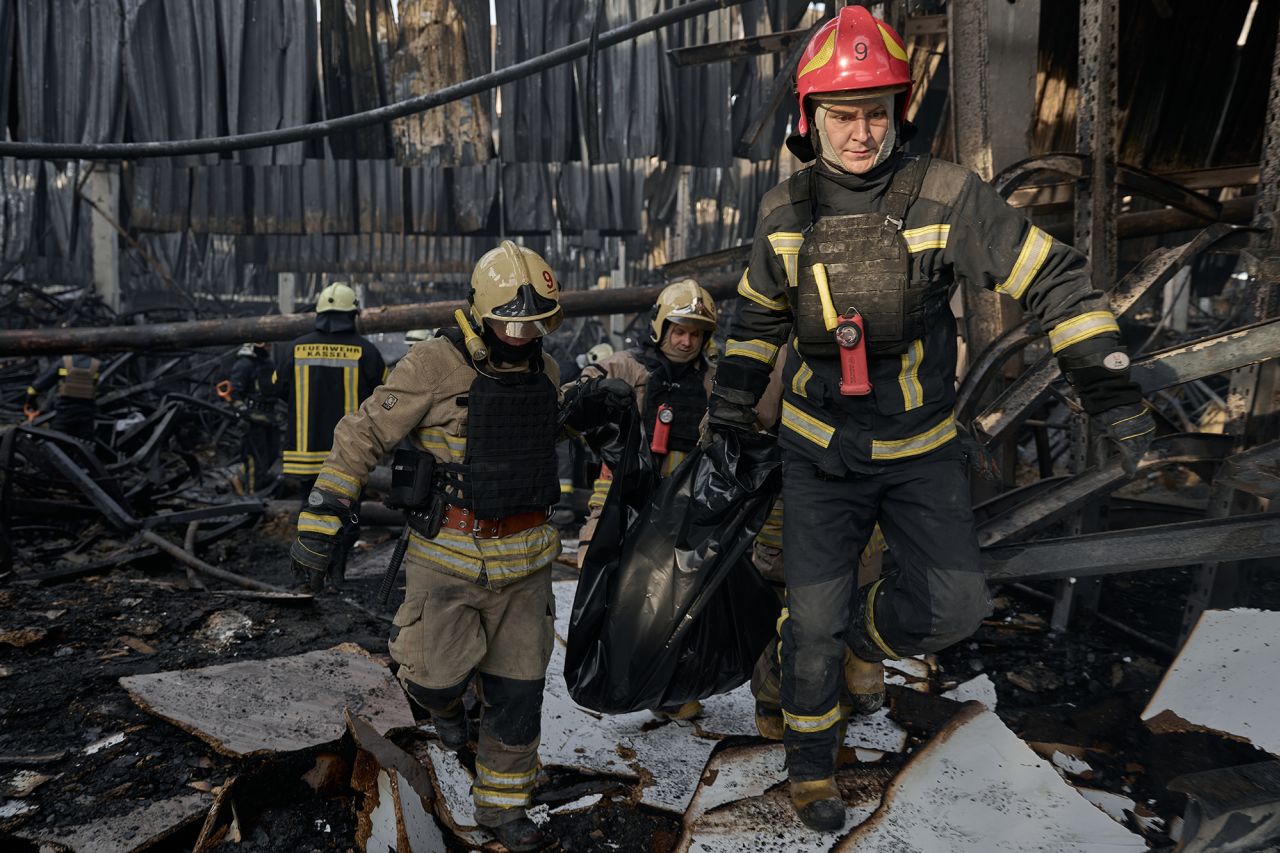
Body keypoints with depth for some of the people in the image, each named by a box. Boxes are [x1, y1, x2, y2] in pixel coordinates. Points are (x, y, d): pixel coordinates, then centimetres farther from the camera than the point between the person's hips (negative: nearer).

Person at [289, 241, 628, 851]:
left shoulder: (543, 370, 6)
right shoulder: (435, 365, -13)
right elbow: (363, 436, -10)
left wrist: (584, 407, 11)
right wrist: (321, 516, -14)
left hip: (524, 559, 5)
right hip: (449, 556, -4)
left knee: (517, 690, 10)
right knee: (437, 674, -1)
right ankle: (444, 700, 39)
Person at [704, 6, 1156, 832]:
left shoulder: (946, 196, -14)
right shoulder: (785, 213, -4)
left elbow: (1055, 280, -11)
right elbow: (760, 317, 11)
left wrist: (1110, 388, -16)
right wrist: (729, 409, 10)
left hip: (923, 448, 0)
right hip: (820, 450, 1)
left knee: (956, 607, -2)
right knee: (814, 619, 3)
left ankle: (864, 627, 32)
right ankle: (811, 763, 27)